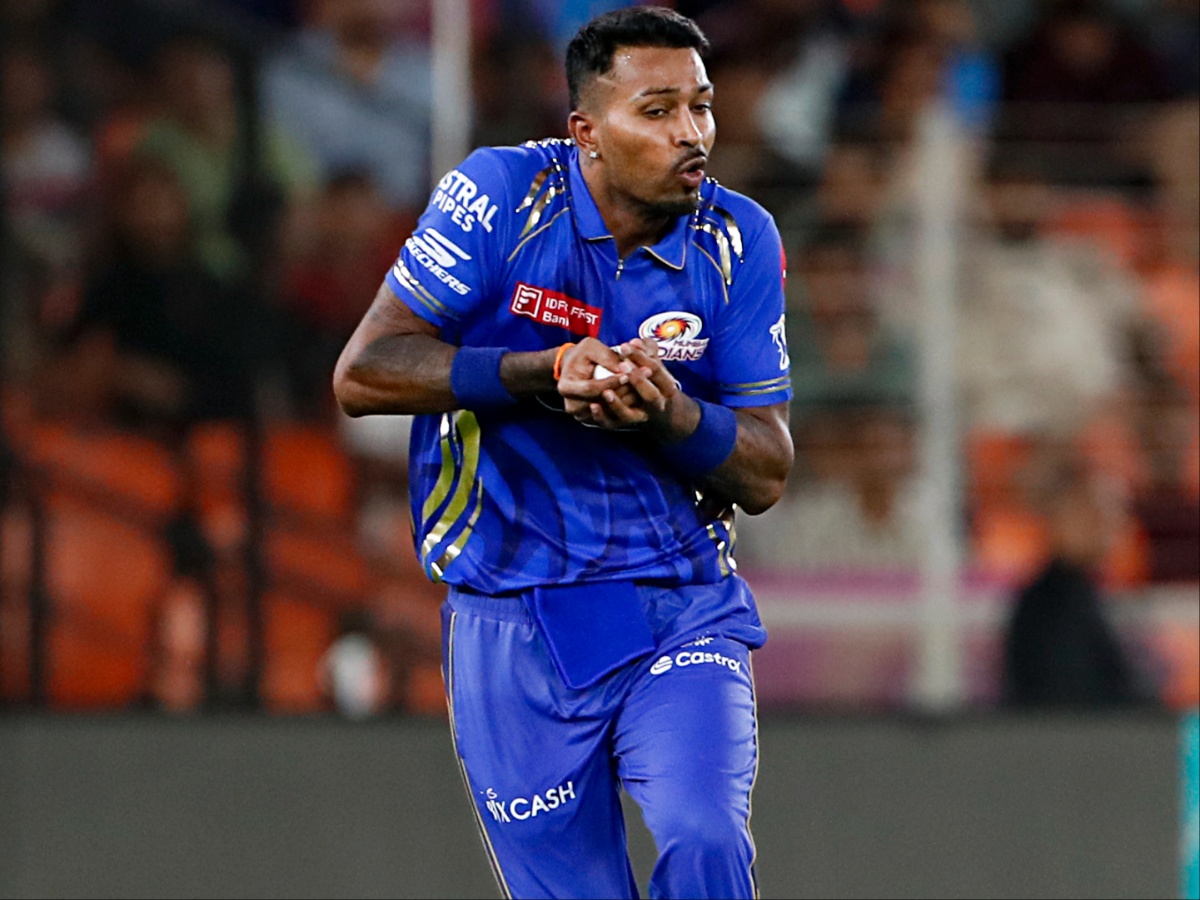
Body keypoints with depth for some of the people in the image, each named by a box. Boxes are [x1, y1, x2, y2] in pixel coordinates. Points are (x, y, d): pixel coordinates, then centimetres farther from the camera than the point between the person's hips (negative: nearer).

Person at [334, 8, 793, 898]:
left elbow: (766, 476, -2)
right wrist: (542, 374, -23)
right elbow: (364, 373, -11)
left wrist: (668, 414, -23)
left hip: (682, 614, 1)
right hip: (511, 622, -1)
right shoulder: (504, 194, -8)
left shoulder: (737, 241, -2)